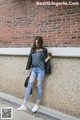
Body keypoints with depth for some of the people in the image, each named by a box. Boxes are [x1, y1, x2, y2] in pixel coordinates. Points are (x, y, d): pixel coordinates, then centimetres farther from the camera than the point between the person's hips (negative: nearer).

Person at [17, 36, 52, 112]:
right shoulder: (33, 49, 9)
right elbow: (30, 58, 15)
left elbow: (44, 61, -2)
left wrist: (49, 56, -17)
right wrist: (29, 67, 12)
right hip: (34, 69, 4)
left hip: (41, 69, -4)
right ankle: (24, 105, -4)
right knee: (29, 85, -4)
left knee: (39, 86, 2)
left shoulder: (44, 50, -3)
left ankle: (37, 105, 14)